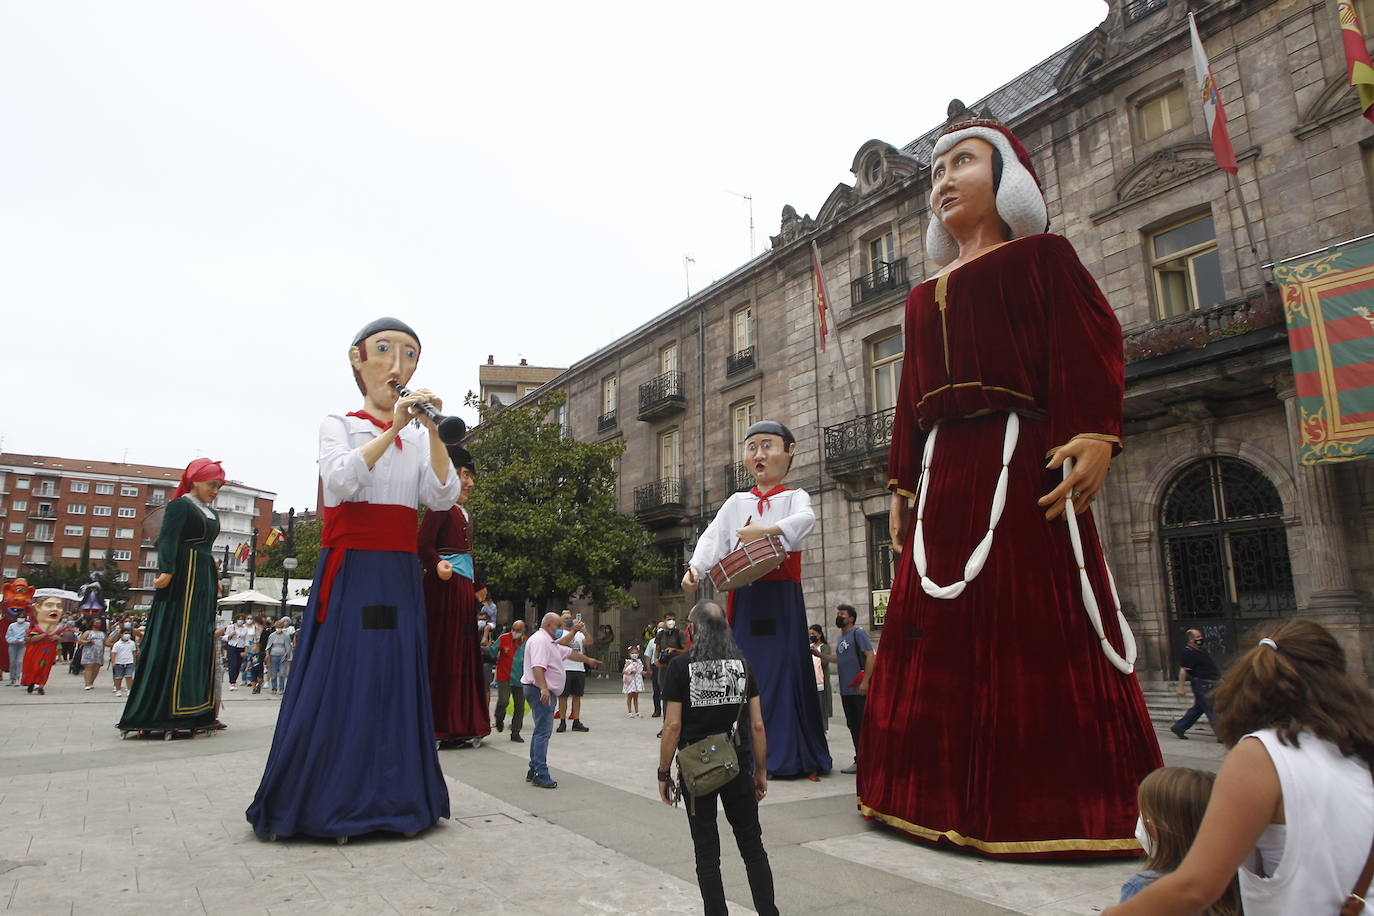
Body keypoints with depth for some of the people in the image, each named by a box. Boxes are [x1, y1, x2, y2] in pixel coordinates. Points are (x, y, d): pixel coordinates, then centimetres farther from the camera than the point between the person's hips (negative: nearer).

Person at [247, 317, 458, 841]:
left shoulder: (418, 439, 13)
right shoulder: (339, 425, 4)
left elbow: (442, 498, -3)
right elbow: (340, 481, -16)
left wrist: (433, 433, -15)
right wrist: (393, 428, -22)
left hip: (399, 576, 4)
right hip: (349, 572, -3)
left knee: (397, 682, 3)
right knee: (338, 680, -5)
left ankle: (394, 801, 11)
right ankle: (325, 805, 5)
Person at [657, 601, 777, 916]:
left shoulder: (680, 666, -9)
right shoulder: (743, 665, 0)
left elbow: (672, 726, -11)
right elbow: (757, 725, 1)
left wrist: (663, 774, -2)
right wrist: (761, 770, 11)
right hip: (738, 766, 3)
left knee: (707, 852, 10)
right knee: (752, 846, 15)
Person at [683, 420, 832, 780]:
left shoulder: (794, 496, 6)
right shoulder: (736, 502, 16)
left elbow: (806, 518, -17)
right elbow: (713, 537, 4)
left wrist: (766, 530, -33)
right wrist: (695, 567, -15)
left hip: (783, 597, -3)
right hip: (745, 596, 3)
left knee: (785, 667, -5)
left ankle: (790, 755, 4)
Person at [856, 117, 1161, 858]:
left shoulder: (1041, 255, 9)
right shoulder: (923, 297, 24)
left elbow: (1089, 347, -5)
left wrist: (1095, 437, -19)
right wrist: (901, 484, 14)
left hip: (1021, 461, -6)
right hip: (943, 471, 6)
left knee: (1036, 626, -8)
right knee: (942, 631, 4)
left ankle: (1058, 803, 3)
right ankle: (955, 794, 14)